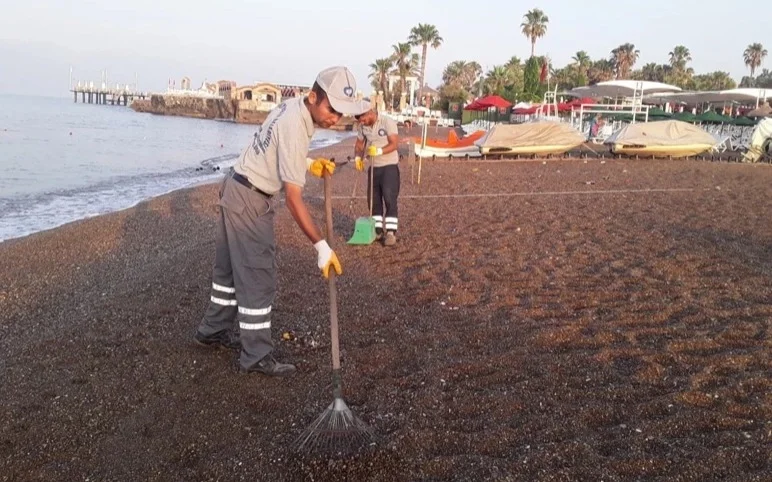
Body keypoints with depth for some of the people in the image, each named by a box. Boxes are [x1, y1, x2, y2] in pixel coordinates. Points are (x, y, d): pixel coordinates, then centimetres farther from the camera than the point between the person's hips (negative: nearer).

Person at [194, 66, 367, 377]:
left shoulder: (292, 107, 1)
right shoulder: (295, 129, -27)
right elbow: (293, 200, -28)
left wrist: (308, 163, 3)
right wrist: (321, 246, -27)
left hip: (236, 189, 10)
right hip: (249, 200, -10)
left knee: (230, 267, 19)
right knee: (258, 279, -4)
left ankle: (214, 329, 34)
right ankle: (257, 355, 5)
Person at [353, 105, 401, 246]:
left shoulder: (388, 122, -15)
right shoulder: (362, 126, 2)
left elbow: (395, 143, -19)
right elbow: (359, 144, 13)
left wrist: (379, 151, -33)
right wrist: (358, 157, -6)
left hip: (389, 166, -6)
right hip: (373, 167, 6)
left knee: (390, 199, -10)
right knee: (373, 200, 7)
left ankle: (391, 232, -7)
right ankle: (378, 230, 16)